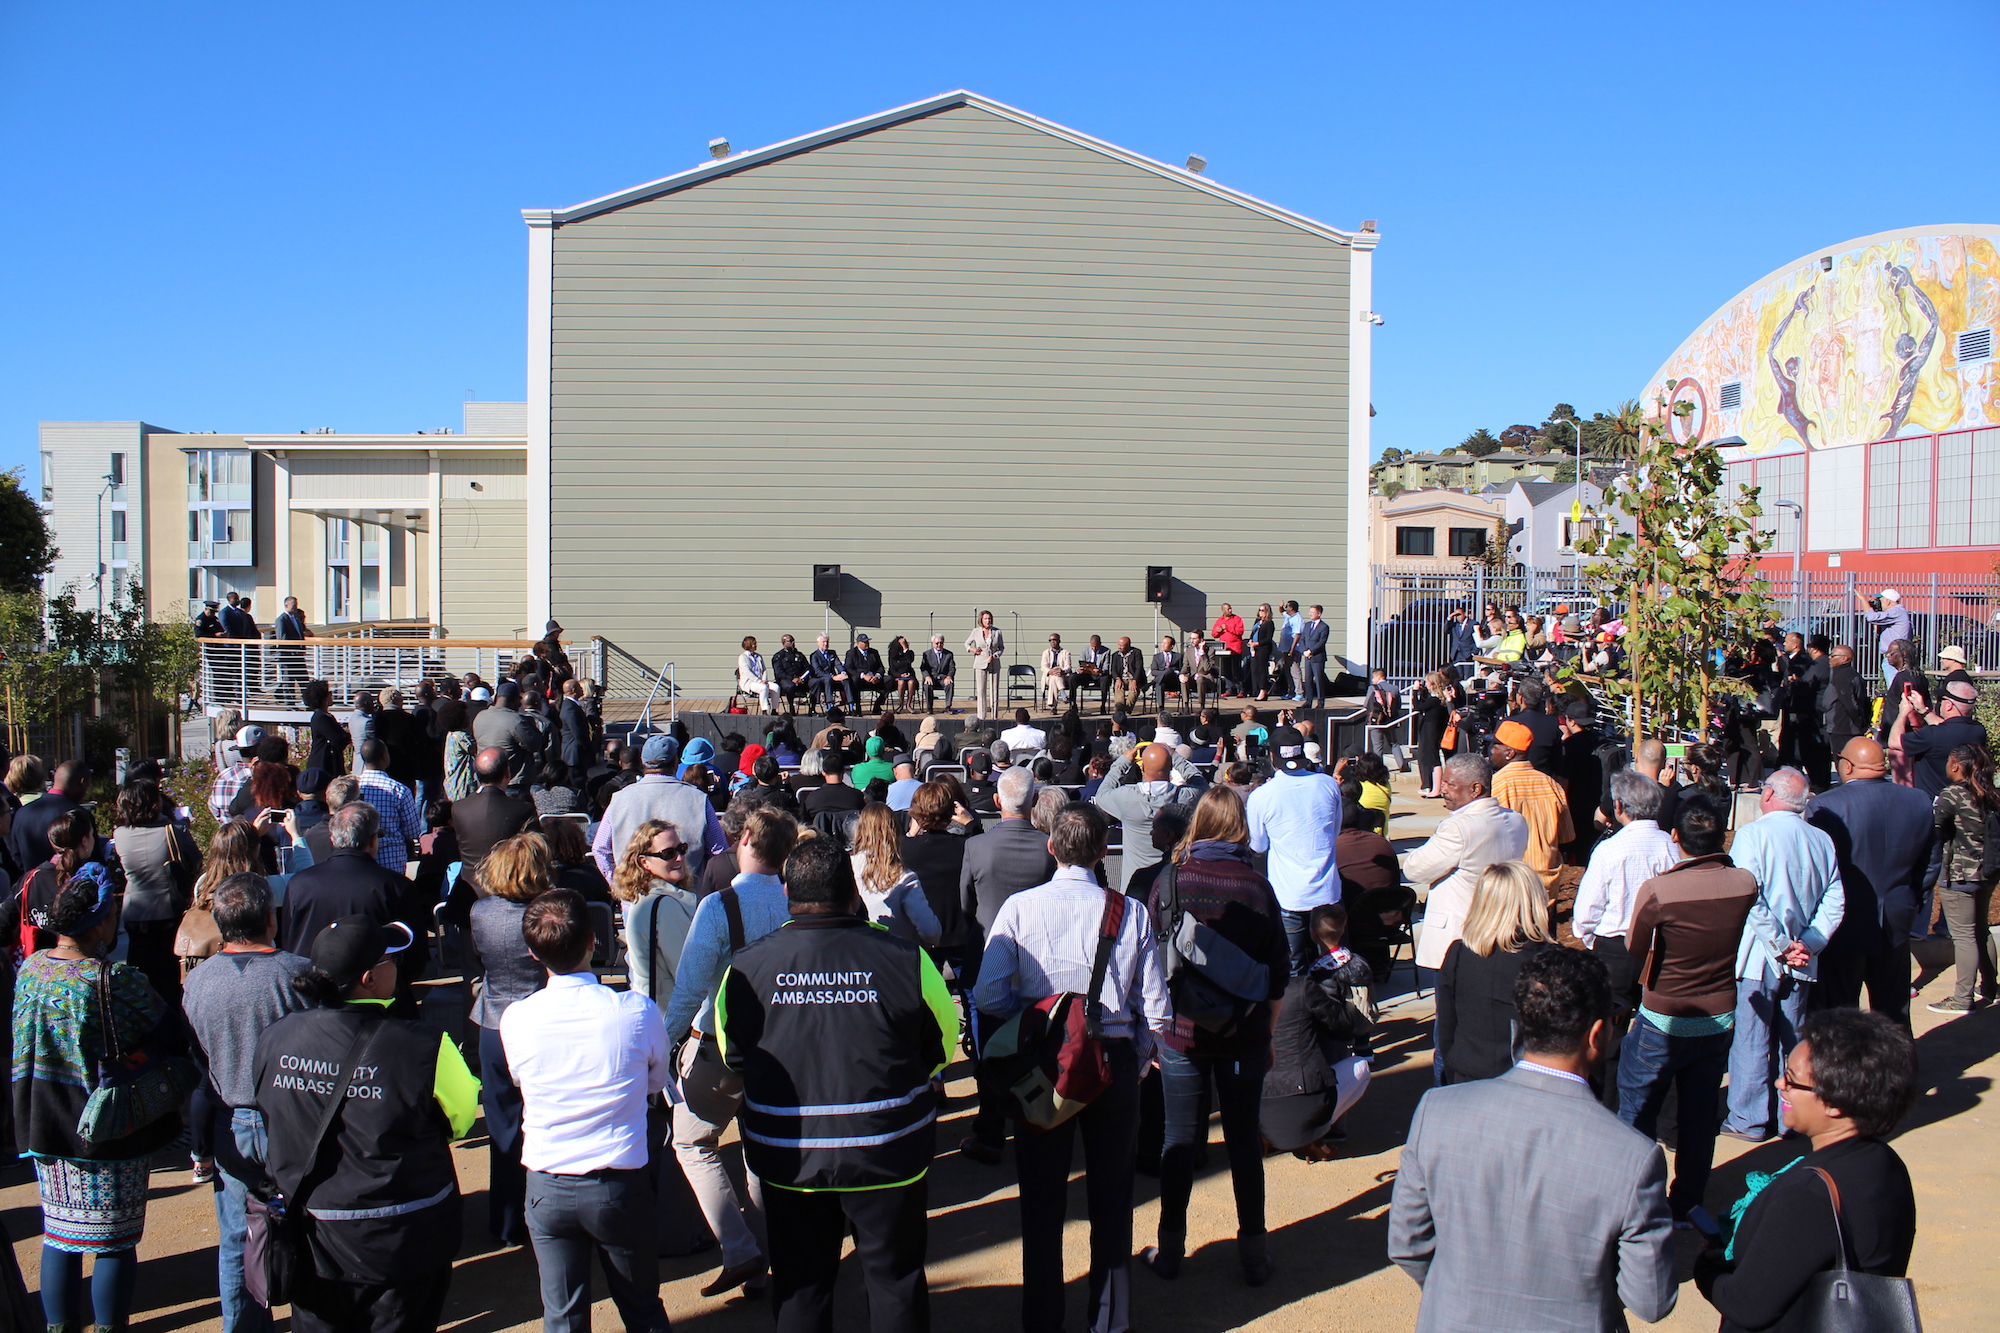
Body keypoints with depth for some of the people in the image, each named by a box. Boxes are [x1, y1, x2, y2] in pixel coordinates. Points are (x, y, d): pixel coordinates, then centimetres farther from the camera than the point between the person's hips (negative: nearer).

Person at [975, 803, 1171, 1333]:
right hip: (1115, 1061, 1)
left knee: (1042, 1200, 12)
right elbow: (1156, 1010, -5)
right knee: (1111, 1199, 14)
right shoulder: (1131, 912, -5)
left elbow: (989, 997, -13)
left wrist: (1033, 1016, 6)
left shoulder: (1020, 908, -7)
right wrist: (1135, 1062, 11)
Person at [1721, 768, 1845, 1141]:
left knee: (1750, 1038, 4)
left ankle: (1749, 1119, 11)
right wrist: (1805, 943, -5)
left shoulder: (1752, 834, -12)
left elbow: (1750, 899, -21)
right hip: (1802, 959, 5)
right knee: (1792, 1039, 15)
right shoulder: (1822, 841, 3)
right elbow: (1835, 902, -2)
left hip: (1757, 956, -5)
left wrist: (1780, 946, -14)